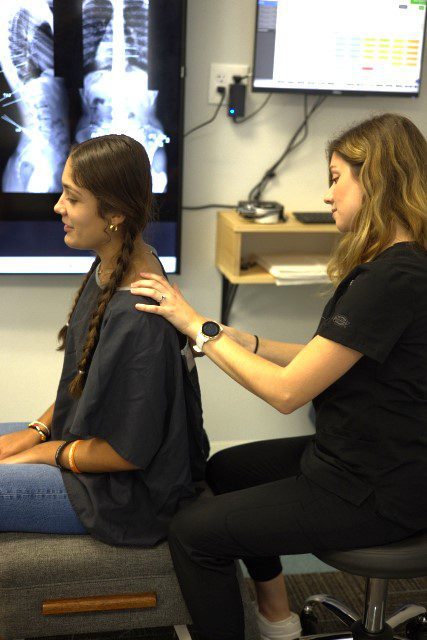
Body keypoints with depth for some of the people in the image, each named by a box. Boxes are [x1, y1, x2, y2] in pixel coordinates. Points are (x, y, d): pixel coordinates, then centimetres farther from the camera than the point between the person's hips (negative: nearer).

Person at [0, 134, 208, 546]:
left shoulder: (136, 318, -32)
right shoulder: (110, 268, -4)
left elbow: (129, 452, -24)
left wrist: (43, 452, -12)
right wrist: (37, 430, 3)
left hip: (131, 492, -9)